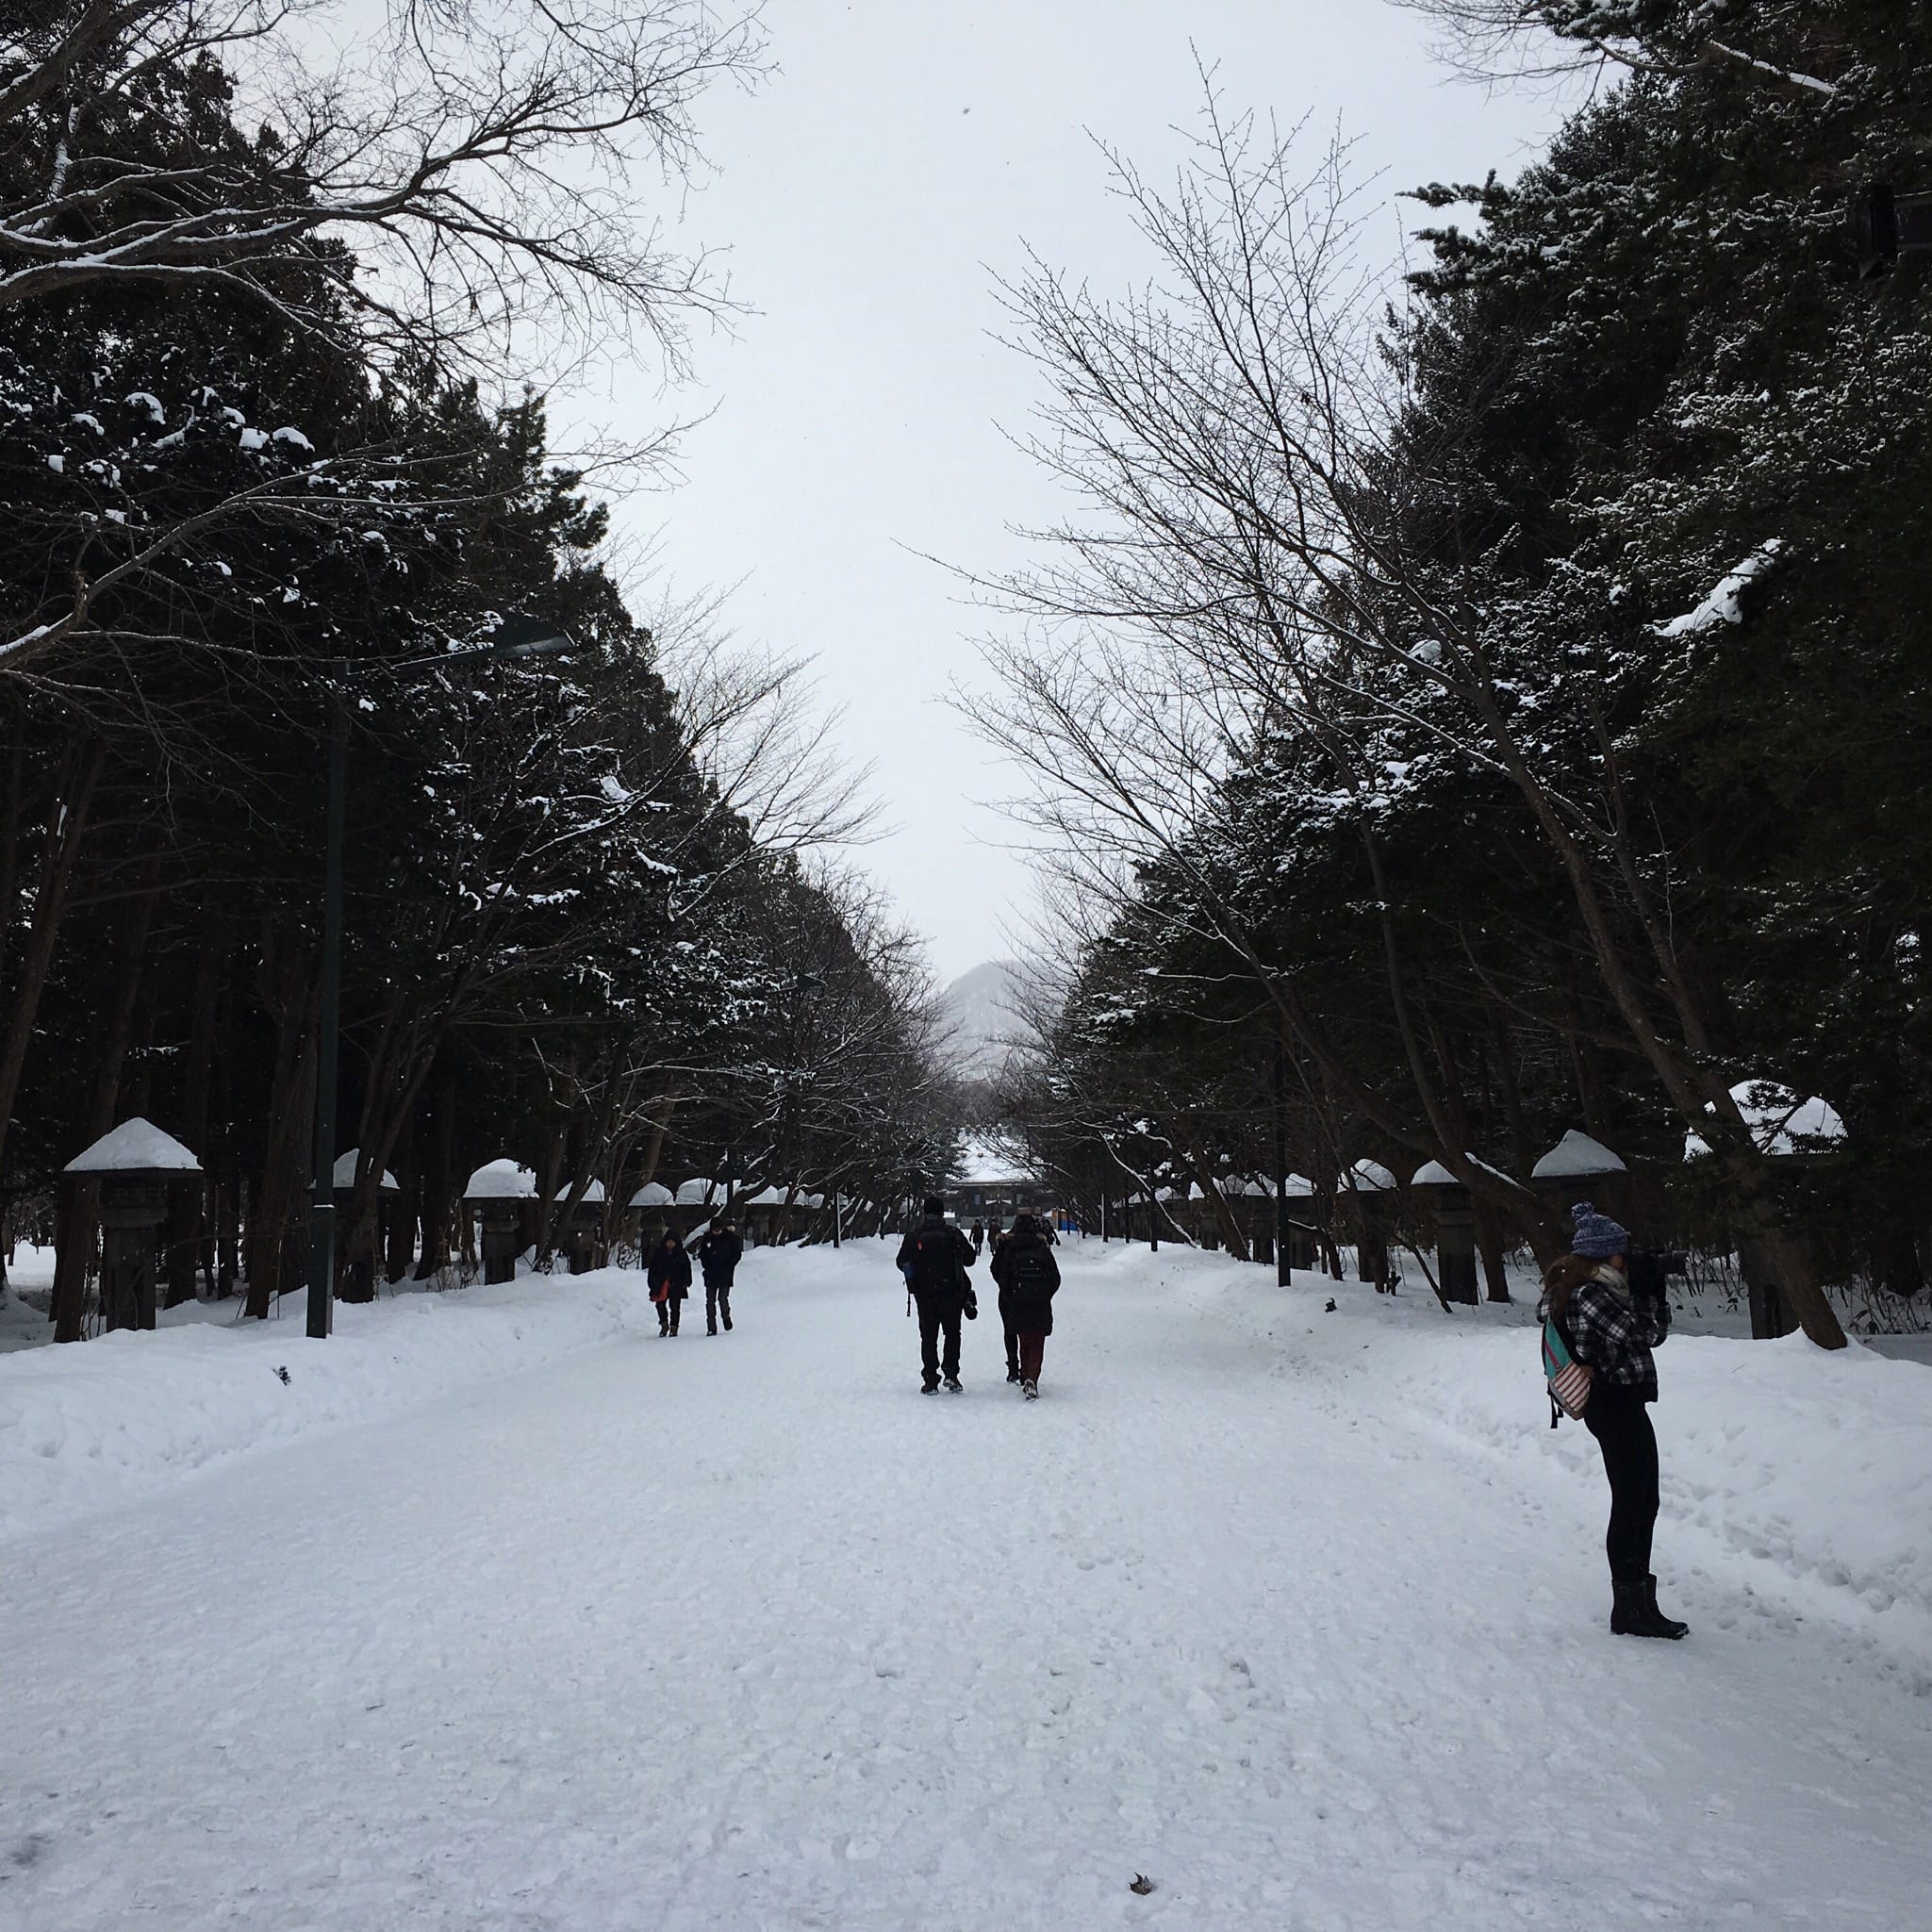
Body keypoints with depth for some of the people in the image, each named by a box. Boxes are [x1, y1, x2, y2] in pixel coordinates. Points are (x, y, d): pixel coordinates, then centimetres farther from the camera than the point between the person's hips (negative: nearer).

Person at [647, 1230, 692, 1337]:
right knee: (660, 1304, -7)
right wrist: (652, 1283, 2)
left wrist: (686, 1282, -1)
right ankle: (664, 1323, 12)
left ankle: (673, 1328, 9)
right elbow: (652, 1268, 8)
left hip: (676, 1285, -1)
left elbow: (687, 1268, 6)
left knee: (674, 1306, 0)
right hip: (661, 1284, 1)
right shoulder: (658, 1253, 5)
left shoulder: (681, 1254, 3)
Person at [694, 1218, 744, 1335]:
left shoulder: (731, 1237, -6)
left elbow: (737, 1255, -1)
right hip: (711, 1274, 3)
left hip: (725, 1275, -3)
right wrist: (707, 1266, -1)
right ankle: (711, 1328, 6)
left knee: (722, 1298, -11)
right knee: (710, 1300, 1)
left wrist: (727, 1267, -9)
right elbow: (702, 1253, 11)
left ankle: (726, 1316, 19)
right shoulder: (707, 1237, 0)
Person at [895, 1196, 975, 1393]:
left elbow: (902, 1263, 1)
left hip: (925, 1296, 0)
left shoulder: (914, 1236, -5)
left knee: (928, 1336, 9)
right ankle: (951, 1373, 2)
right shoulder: (953, 1234, -6)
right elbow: (970, 1258, 0)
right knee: (952, 1333, 13)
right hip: (952, 1293, 0)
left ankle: (930, 1379, 6)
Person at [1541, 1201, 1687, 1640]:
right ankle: (1630, 1608, 4)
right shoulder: (1589, 1295, -17)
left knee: (1643, 1504, 15)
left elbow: (1657, 1331, 15)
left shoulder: (1603, 1290, 14)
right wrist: (1645, 1287, -13)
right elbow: (1641, 1334, -21)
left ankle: (1639, 1603, 23)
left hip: (1623, 1406, 10)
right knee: (1631, 1504, -4)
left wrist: (1655, 1287, 5)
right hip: (1616, 1405, -10)